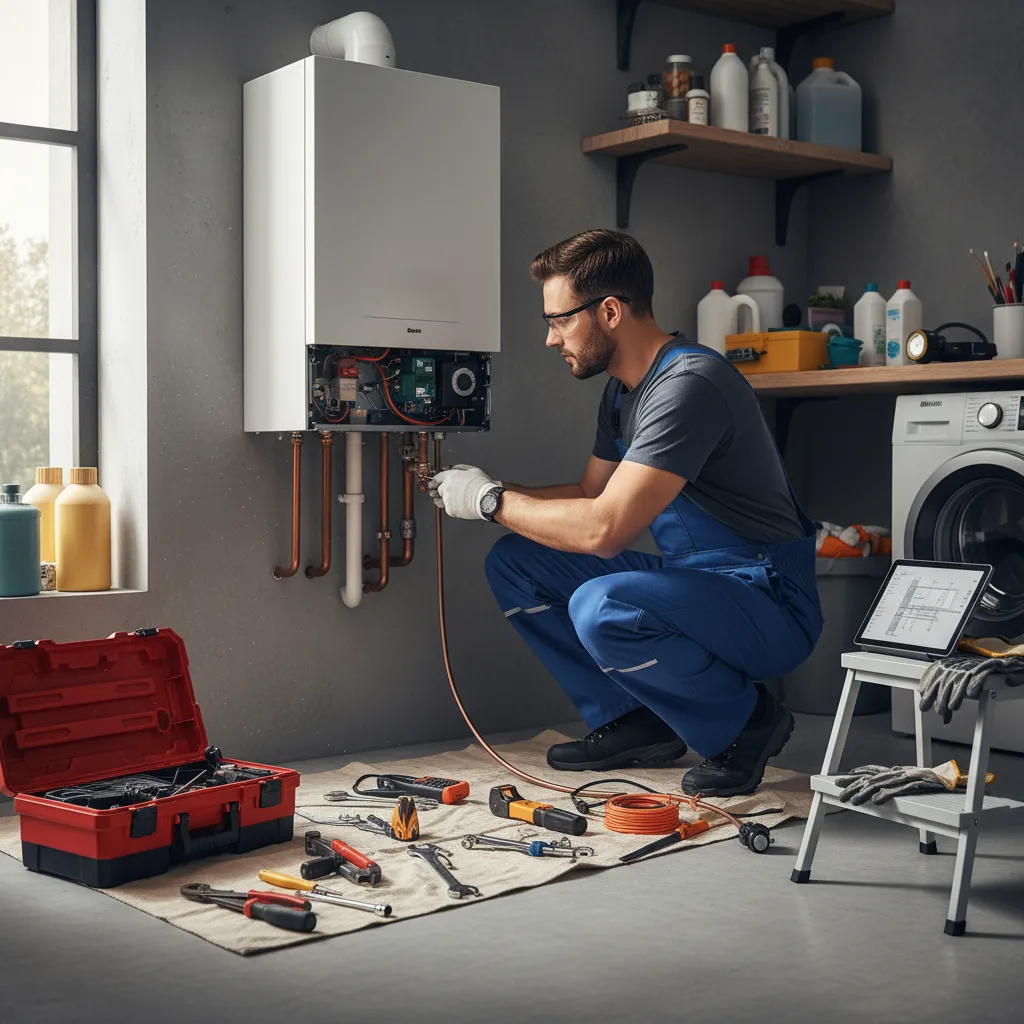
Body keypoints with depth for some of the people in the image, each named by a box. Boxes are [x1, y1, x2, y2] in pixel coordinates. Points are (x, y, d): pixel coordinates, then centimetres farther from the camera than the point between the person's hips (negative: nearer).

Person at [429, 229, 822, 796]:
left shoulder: (688, 383, -24)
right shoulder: (623, 388, 8)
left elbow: (604, 527, -30)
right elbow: (591, 492, 20)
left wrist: (493, 500, -16)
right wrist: (493, 490, 6)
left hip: (768, 606, -9)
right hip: (687, 580, 9)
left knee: (601, 606, -36)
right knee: (515, 562, 4)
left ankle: (745, 722, -9)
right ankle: (632, 722, 9)